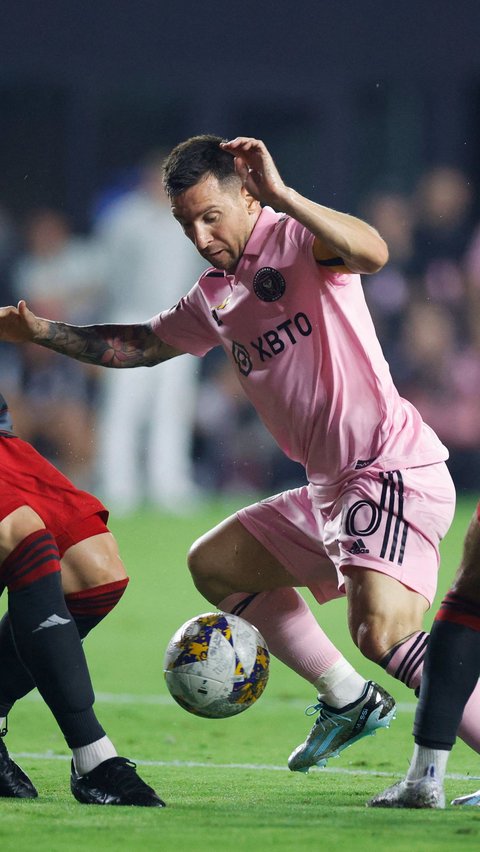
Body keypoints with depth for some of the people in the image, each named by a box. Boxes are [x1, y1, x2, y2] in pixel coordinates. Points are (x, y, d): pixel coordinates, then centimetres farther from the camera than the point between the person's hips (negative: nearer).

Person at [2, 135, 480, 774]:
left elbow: (372, 253, -32)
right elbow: (142, 343, 33)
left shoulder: (295, 240, -10)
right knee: (214, 564, 22)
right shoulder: (215, 297, 17)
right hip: (331, 490, 10)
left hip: (395, 474, -10)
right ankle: (348, 701, 22)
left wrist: (282, 196, -36)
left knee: (381, 630, -28)